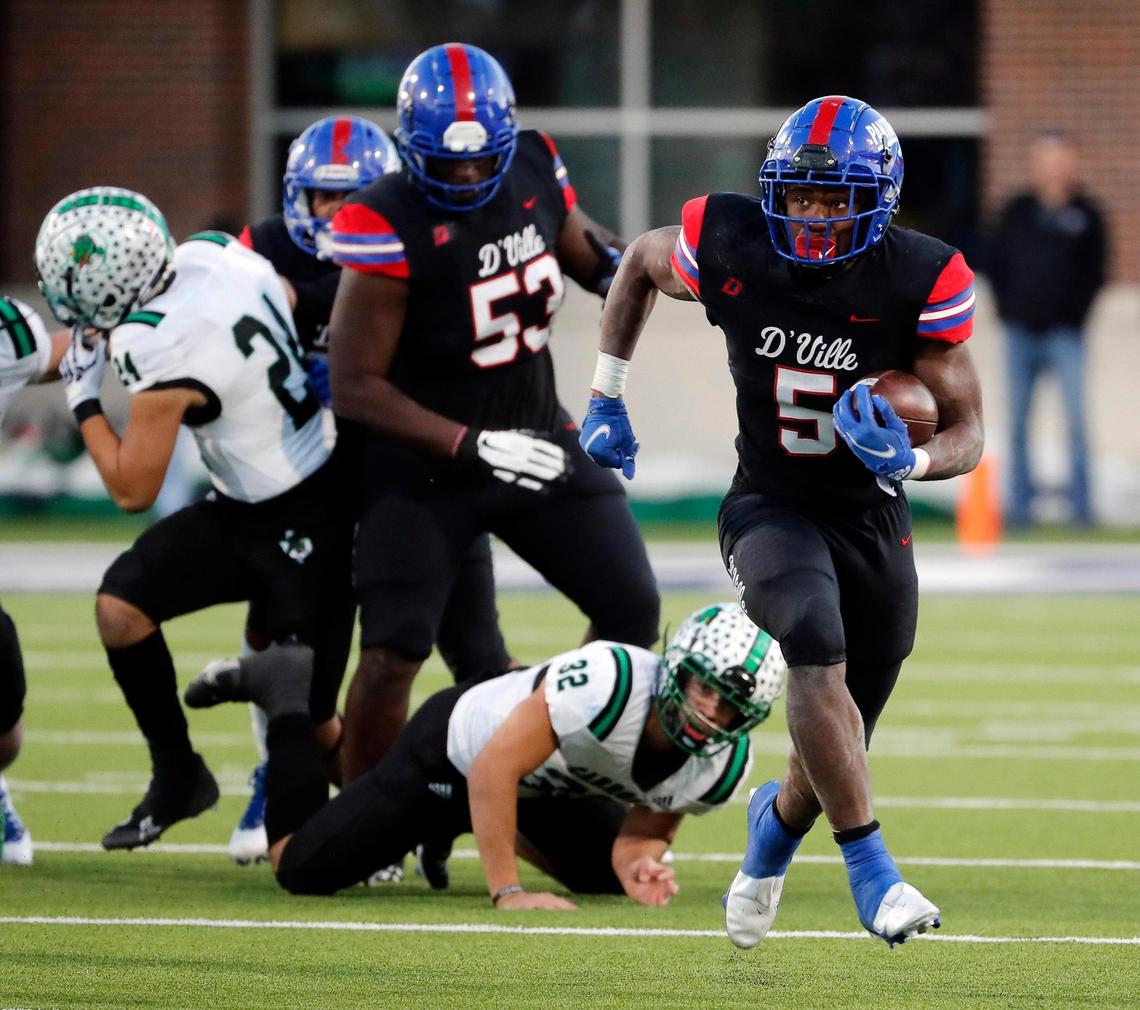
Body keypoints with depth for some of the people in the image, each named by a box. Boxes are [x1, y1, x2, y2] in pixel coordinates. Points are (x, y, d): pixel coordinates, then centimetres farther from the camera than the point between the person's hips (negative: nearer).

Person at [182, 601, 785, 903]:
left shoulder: (723, 768, -22)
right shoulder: (612, 682, -43)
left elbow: (647, 828, -6)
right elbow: (494, 770, -40)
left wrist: (639, 863, -30)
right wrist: (506, 891, -40)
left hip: (552, 787, 7)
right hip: (457, 749, -7)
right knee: (302, 870, -3)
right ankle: (289, 693, 18)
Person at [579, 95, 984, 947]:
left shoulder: (921, 282, -16)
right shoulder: (730, 247, -14)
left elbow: (967, 432, -9)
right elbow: (641, 262, 10)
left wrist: (910, 461, -32)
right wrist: (608, 400, 11)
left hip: (873, 519, 2)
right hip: (771, 507, -1)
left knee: (835, 748, 8)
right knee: (817, 652, -32)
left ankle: (777, 823, 45)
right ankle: (872, 871, -28)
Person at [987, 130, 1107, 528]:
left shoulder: (1085, 215, 4)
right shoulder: (1017, 211, 9)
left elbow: (1095, 270, 3)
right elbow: (996, 261, 13)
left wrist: (1076, 310, -6)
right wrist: (1006, 305, 3)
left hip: (1064, 331, -3)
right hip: (1020, 331, 3)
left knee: (1076, 420, -10)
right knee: (1017, 423, 3)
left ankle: (1080, 505, -6)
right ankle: (1020, 504, 8)